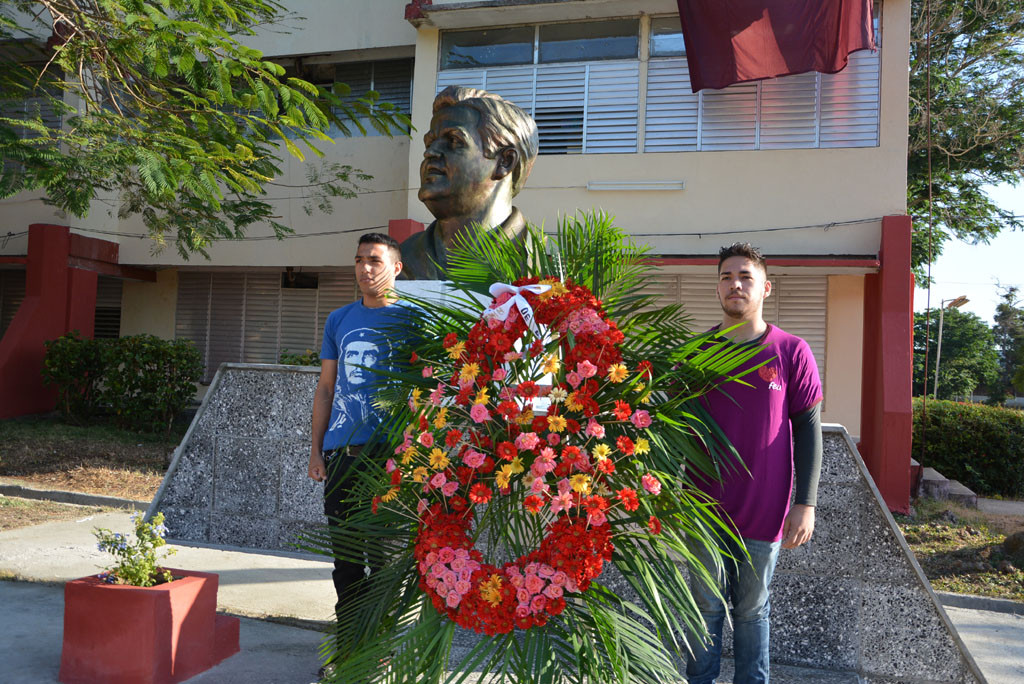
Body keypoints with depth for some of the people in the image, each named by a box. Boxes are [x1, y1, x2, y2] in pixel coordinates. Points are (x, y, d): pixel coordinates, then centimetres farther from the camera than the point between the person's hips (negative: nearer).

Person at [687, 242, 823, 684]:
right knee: (707, 607, 12)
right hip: (706, 508, 1)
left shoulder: (791, 353, -4)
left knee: (752, 610, 14)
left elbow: (809, 431, -2)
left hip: (764, 512, -1)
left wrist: (806, 503, -6)